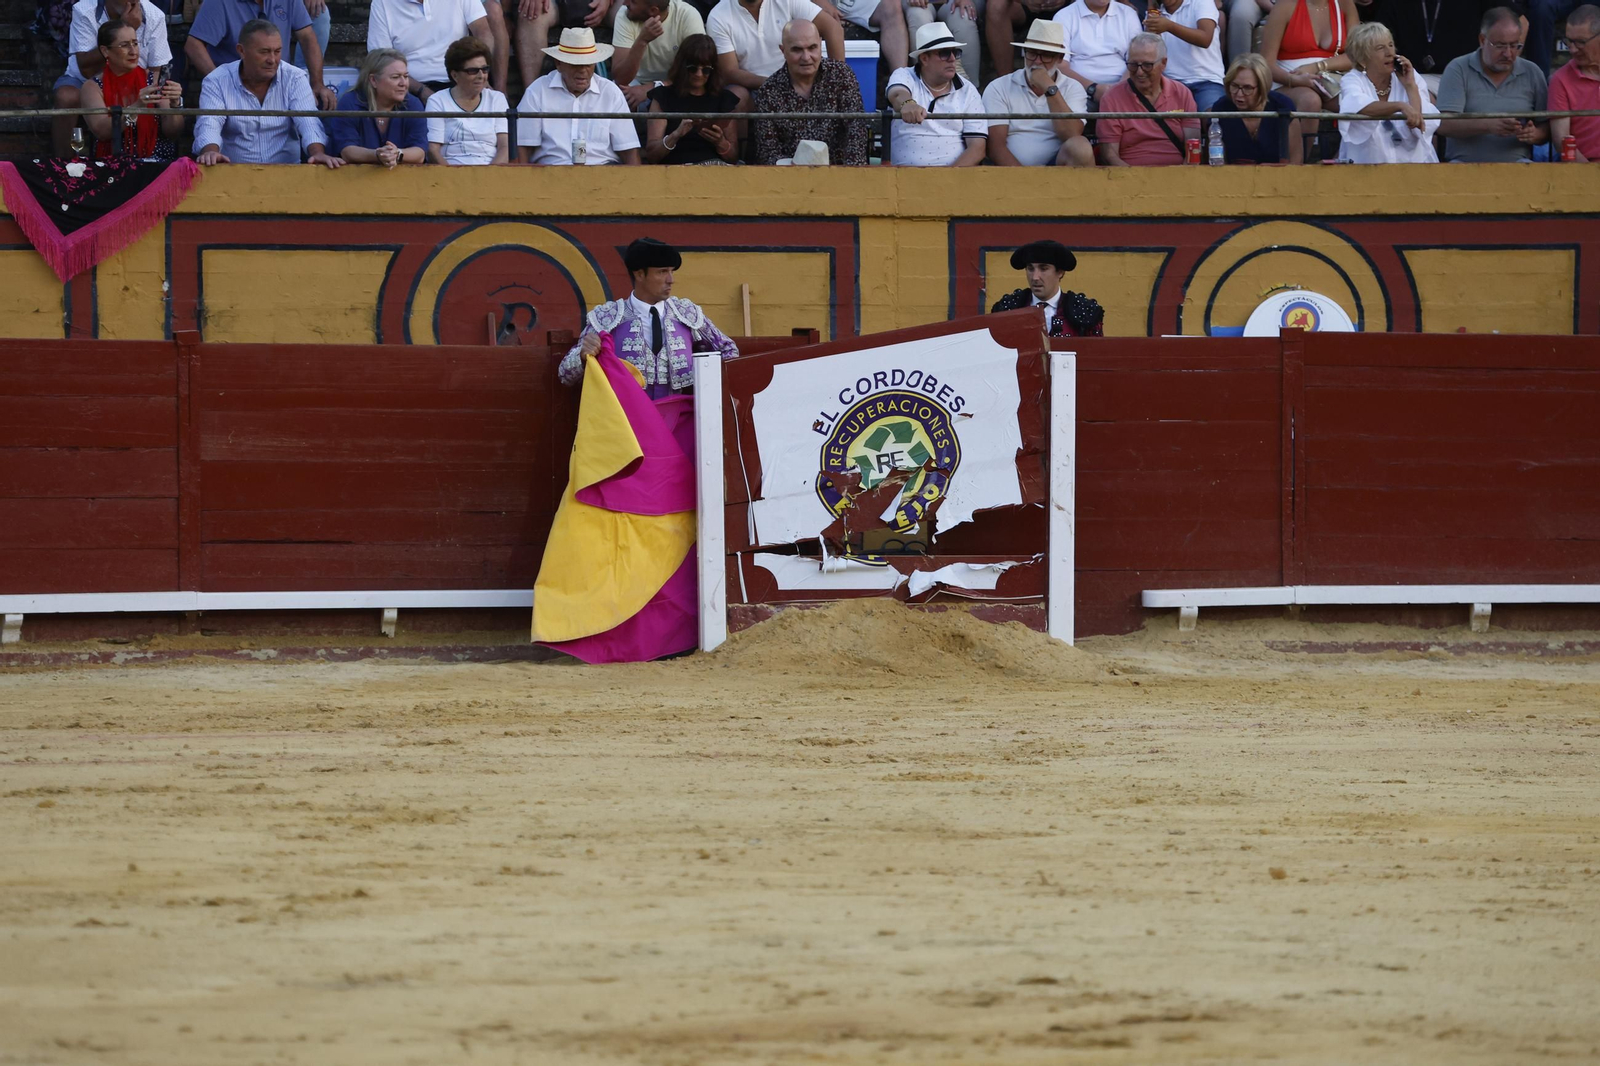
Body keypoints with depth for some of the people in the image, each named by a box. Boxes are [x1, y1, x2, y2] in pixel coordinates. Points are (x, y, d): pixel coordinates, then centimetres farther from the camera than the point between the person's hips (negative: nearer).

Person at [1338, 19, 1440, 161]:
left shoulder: (1411, 76, 4)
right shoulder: (1353, 80, -1)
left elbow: (1419, 128, -6)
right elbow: (1358, 107, -26)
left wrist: (1411, 86, -11)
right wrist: (1400, 106, -37)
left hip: (1412, 161, 2)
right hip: (1367, 164, -2)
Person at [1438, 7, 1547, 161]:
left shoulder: (1532, 74, 10)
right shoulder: (1458, 70, 2)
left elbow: (1546, 128, 12)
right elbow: (1445, 125, -9)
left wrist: (1536, 135, -14)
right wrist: (1488, 125, -27)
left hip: (1516, 164, 3)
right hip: (1465, 164, -3)